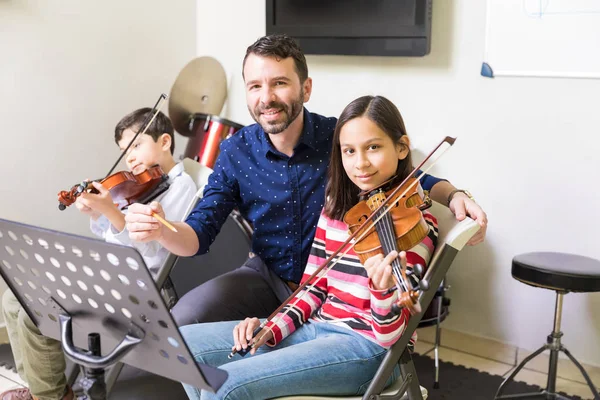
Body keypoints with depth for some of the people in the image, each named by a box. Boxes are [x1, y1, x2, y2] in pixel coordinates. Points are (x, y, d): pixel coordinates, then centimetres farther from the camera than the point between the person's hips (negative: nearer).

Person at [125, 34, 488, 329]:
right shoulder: (236, 153, -9)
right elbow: (198, 236, -9)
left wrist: (453, 195, -24)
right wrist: (161, 230, -33)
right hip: (268, 277, 3)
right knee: (181, 323, -14)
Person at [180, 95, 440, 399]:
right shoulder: (334, 208, 9)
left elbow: (389, 335, -16)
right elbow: (313, 287, 13)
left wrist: (382, 288, -38)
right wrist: (272, 329, -4)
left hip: (368, 346, -7)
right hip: (316, 328, 7)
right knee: (186, 343, 0)